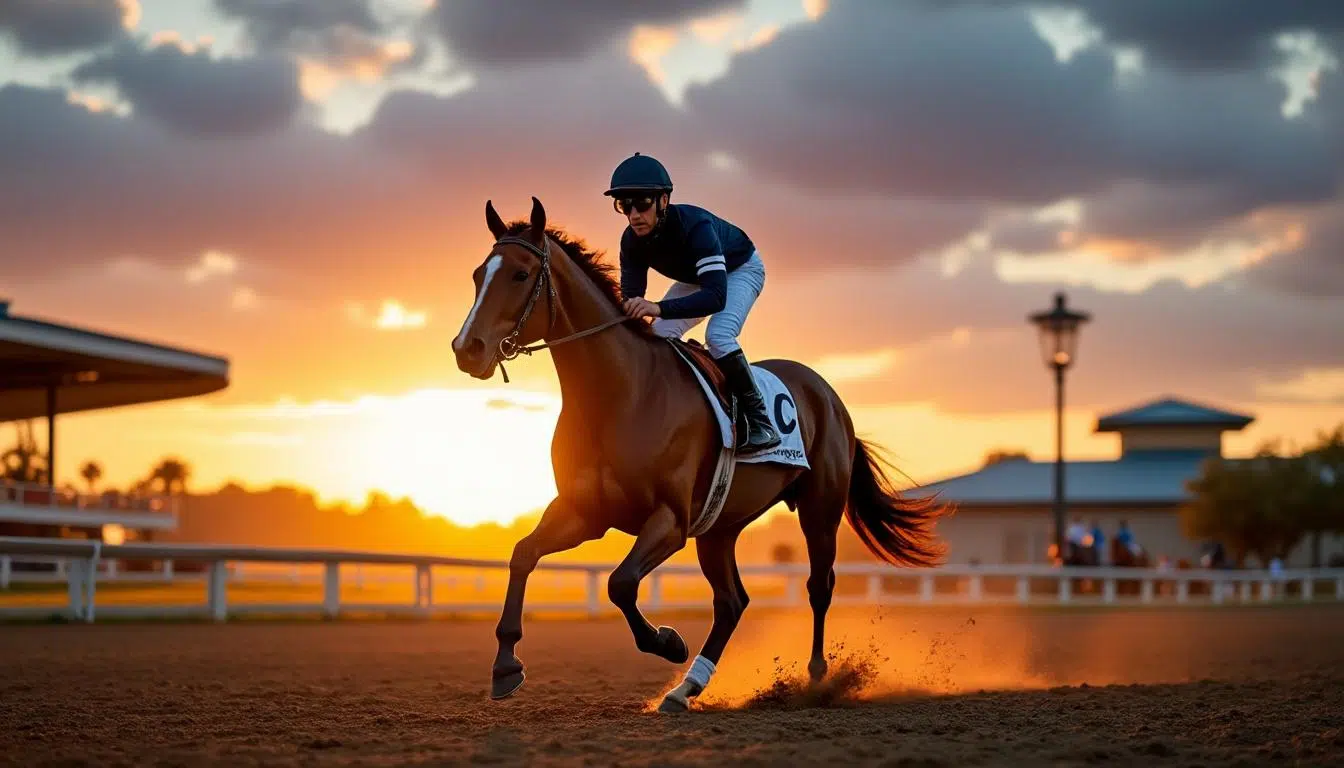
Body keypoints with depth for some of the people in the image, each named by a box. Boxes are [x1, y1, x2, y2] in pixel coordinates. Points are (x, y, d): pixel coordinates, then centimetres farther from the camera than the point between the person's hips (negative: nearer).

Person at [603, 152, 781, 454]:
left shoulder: (694, 224, -42)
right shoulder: (632, 241, -23)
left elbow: (716, 296, -50)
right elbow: (631, 295, -21)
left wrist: (659, 308, -63)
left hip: (740, 269, -7)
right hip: (694, 278, 7)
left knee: (718, 335, -28)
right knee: (661, 334, -9)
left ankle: (761, 423, -21)